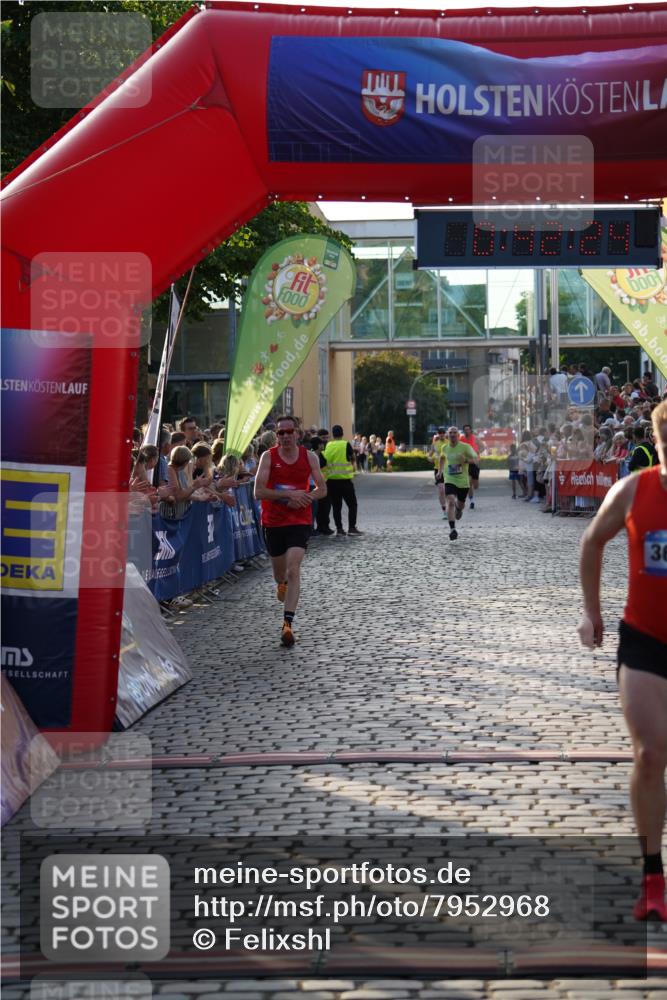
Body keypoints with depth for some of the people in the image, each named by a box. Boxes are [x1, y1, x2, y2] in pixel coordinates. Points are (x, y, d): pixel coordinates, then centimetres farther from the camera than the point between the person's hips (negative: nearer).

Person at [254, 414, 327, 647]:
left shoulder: (309, 457, -1)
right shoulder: (268, 457, -5)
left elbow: (322, 490, 5)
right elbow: (258, 492, -13)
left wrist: (303, 498, -14)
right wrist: (290, 494, -22)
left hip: (300, 521, -1)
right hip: (273, 521, 1)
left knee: (294, 569, -17)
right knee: (279, 573, 15)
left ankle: (288, 623, -17)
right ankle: (282, 584, 55)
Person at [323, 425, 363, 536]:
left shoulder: (328, 446, 3)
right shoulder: (346, 445, -7)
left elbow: (325, 461, 6)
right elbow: (353, 459, 1)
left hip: (331, 480, 4)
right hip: (345, 479, -4)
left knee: (336, 505, 8)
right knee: (352, 504, 3)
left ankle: (339, 528, 6)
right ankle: (352, 527, -4)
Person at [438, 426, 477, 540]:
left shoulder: (465, 447, -9)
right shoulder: (444, 447, 2)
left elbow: (474, 459, -13)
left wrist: (466, 460, -32)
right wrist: (440, 471, 19)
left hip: (463, 481, 0)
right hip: (449, 480, 0)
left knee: (460, 504, 14)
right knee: (450, 502, -21)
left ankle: (458, 508, 55)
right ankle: (452, 529, -24)